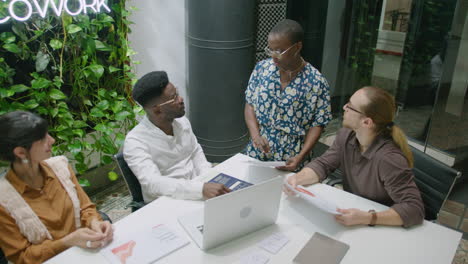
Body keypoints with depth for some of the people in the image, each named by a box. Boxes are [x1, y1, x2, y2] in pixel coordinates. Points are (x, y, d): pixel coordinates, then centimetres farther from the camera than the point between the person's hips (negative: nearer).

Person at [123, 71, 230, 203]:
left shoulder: (181, 121, 1)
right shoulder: (135, 141, -18)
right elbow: (153, 183, -30)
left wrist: (209, 181, -6)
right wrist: (201, 188, -41)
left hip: (196, 191, 6)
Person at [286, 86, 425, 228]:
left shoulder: (388, 158, -29)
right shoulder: (346, 135, -8)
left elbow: (415, 208, -30)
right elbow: (322, 164, -2)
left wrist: (367, 218, -42)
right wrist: (297, 178, -21)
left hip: (382, 226, -5)